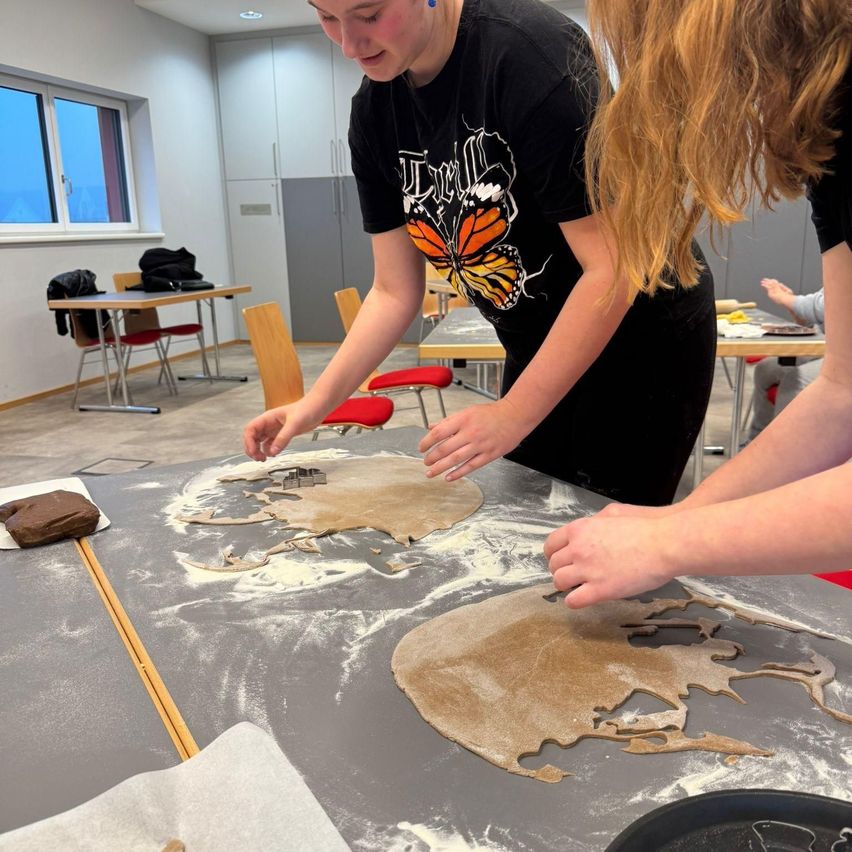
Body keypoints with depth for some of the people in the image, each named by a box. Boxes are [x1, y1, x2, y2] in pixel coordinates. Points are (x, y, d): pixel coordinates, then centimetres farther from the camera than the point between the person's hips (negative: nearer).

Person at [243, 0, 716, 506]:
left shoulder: (532, 52, -24)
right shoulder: (373, 113, -3)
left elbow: (613, 268, -26)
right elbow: (395, 292, 1)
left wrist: (514, 413, -27)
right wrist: (317, 403, -7)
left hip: (645, 337, -6)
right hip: (541, 350, 6)